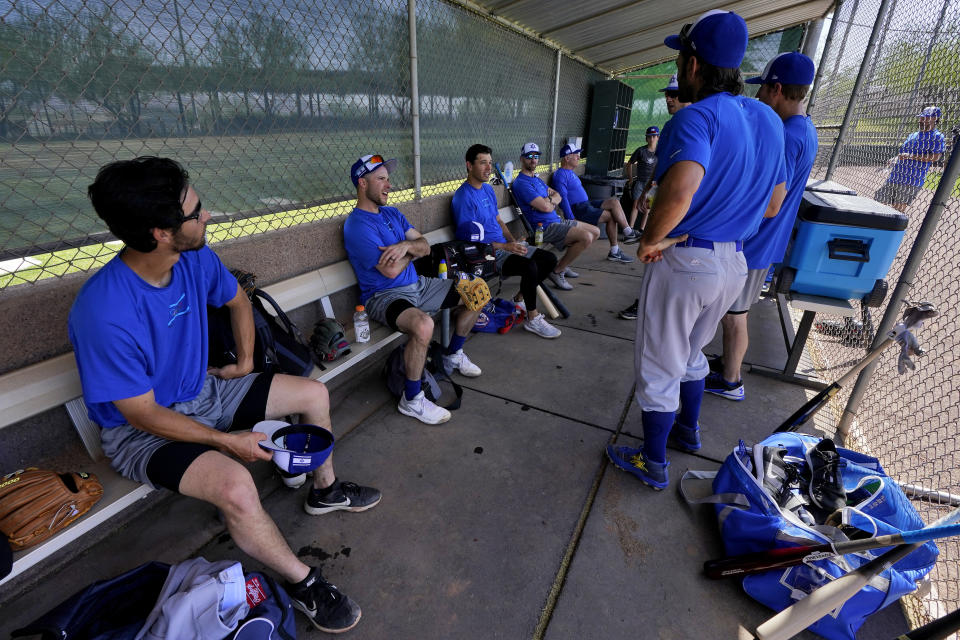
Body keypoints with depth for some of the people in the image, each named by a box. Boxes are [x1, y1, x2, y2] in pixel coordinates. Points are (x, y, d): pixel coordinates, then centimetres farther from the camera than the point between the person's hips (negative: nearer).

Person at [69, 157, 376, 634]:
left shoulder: (195, 258, -12)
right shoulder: (105, 315, -33)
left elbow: (237, 300, 11)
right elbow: (143, 414, -24)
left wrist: (245, 361, 9)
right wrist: (228, 440, -22)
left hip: (202, 391, 8)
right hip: (141, 430, -7)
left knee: (314, 394, 5)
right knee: (235, 486, -34)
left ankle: (326, 490, 28)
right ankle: (302, 584, -6)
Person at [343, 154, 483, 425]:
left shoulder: (391, 213, 14)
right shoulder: (357, 225, -15)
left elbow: (425, 246, 6)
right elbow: (391, 270, -23)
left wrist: (406, 245, -17)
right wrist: (411, 250, -3)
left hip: (417, 285, 9)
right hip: (384, 295, -9)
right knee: (423, 325, -40)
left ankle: (453, 355, 24)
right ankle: (411, 400, -19)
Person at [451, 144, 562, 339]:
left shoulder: (488, 189, 14)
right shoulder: (464, 197, -15)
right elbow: (470, 240, -19)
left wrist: (514, 242, 5)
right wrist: (505, 247, -20)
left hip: (504, 245, 9)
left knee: (550, 259, 3)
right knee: (530, 267, -30)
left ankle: (521, 298, 15)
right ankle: (533, 319, -14)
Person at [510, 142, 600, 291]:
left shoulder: (536, 178, 20)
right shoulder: (521, 182, -13)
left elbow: (558, 196, 16)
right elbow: (545, 207, -21)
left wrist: (551, 200, -8)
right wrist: (553, 200, 2)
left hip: (557, 220, 10)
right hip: (545, 227, -10)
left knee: (595, 232, 12)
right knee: (586, 237, -25)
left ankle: (564, 265, 17)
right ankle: (557, 271, -9)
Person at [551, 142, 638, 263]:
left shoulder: (570, 172, 20)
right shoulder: (560, 175, -12)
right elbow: (563, 198, -20)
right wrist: (571, 219, -25)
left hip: (586, 204, 10)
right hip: (577, 209, -10)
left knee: (614, 201, -7)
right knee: (611, 216, -16)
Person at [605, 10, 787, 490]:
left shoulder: (697, 116, -18)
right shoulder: (770, 121, 8)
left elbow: (680, 189, -38)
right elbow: (772, 204, 14)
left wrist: (650, 239, -23)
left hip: (682, 261, -8)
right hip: (735, 262, 8)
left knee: (659, 367, 8)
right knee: (691, 353, 28)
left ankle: (653, 464, 25)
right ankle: (688, 430, 47)